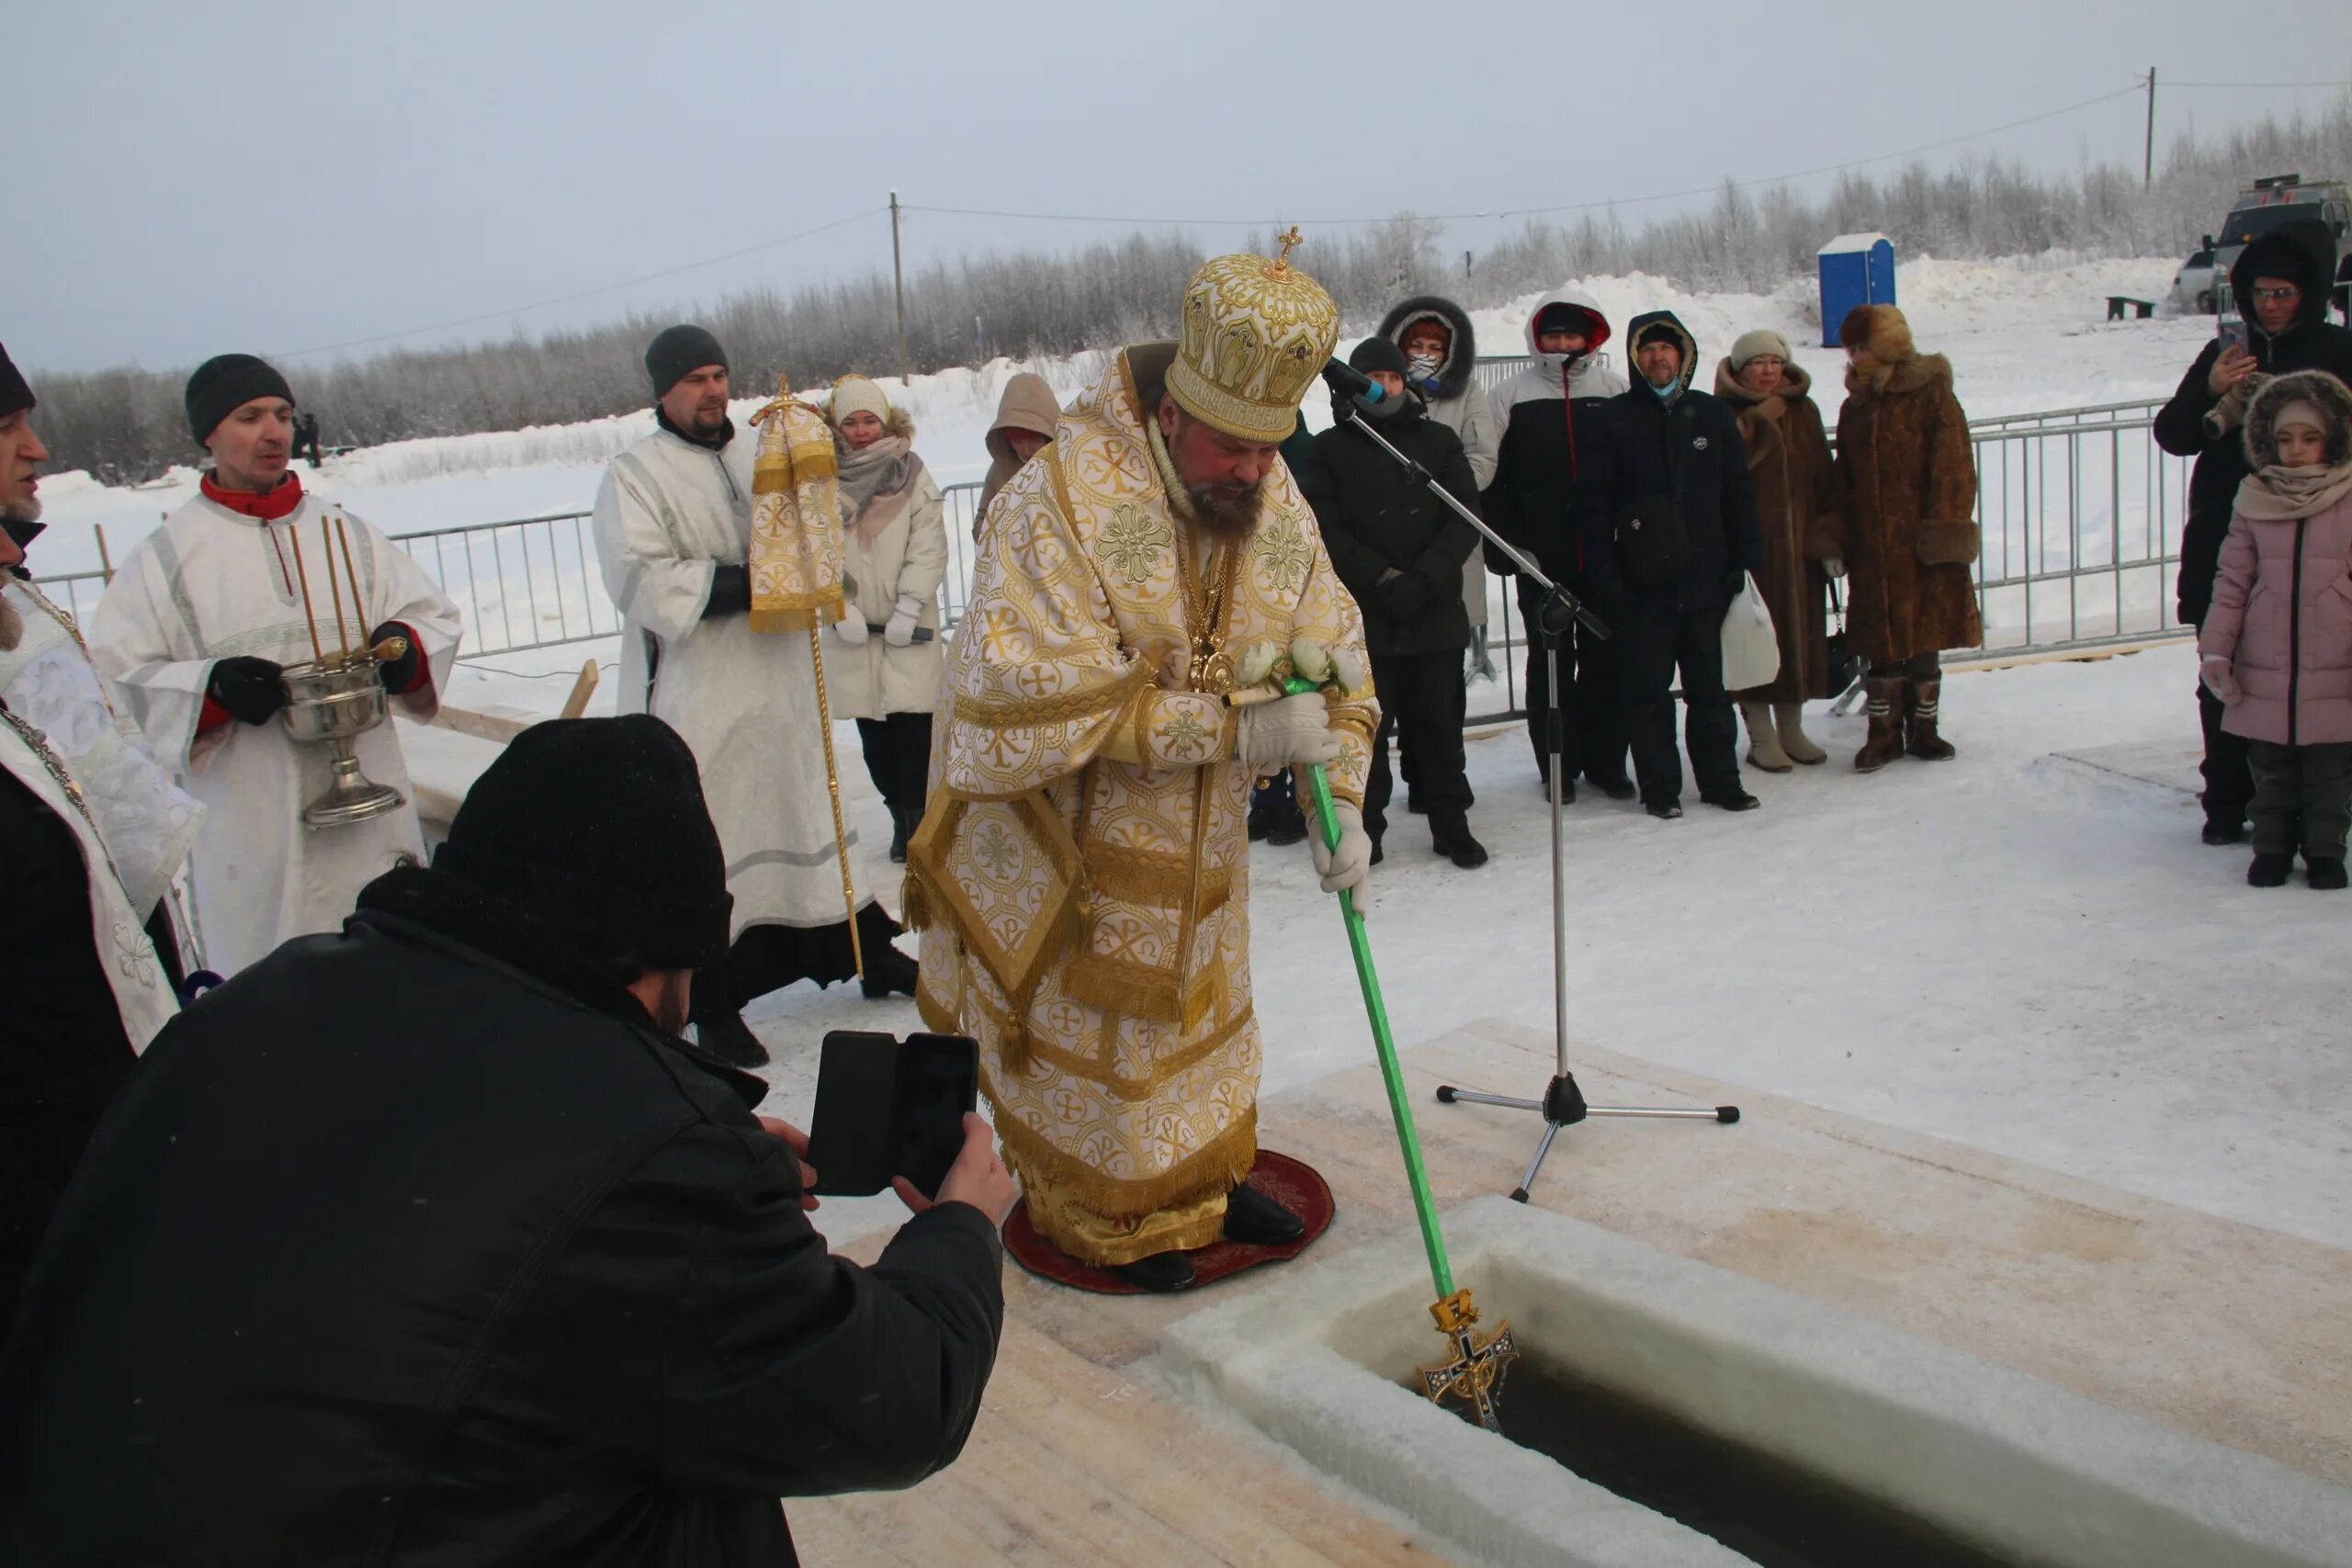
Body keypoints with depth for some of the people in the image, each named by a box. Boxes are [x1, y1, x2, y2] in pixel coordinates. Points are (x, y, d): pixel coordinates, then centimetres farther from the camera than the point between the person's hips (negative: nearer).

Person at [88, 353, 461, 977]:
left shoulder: (346, 534, 10)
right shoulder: (166, 556, 0)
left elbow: (436, 617, 12)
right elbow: (115, 675, -1)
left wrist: (406, 646, -10)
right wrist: (212, 688, -18)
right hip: (247, 824, -3)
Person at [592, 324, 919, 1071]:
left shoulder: (760, 455, 11)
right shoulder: (635, 476, -6)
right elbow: (643, 581, -18)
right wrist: (744, 583, -21)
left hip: (782, 687, 6)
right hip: (695, 706, -5)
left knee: (809, 811, 17)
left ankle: (867, 953, 30)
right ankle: (715, 1005, 11)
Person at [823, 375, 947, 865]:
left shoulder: (912, 474, 0)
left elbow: (929, 549, -4)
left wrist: (908, 609, -12)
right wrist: (840, 609, -11)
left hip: (909, 627, -2)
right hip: (852, 628, 2)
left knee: (912, 723, -5)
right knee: (872, 729, 4)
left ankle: (914, 816, 4)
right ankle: (901, 815, 14)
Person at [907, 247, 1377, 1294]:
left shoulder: (1280, 510, -8)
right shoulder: (1059, 501, -29)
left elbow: (1334, 663, -1)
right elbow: (1040, 706, -34)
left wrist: (1341, 803, -15)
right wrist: (1234, 729, -32)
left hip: (1195, 834, 6)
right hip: (1057, 832, -6)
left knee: (1202, 1005, 21)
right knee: (1089, 1031, 8)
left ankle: (1207, 1175, 43)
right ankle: (1112, 1216, 30)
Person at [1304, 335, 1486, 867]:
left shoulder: (1439, 441, 9)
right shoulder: (1331, 449, 5)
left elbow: (1465, 518, 1)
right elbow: (1327, 529, -4)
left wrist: (1424, 579, -12)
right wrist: (1385, 578, -15)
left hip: (1436, 613, 1)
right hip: (1363, 617, -1)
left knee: (1440, 725, 8)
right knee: (1367, 728, 3)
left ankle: (1451, 824, 20)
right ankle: (1365, 830, 14)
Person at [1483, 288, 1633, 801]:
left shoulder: (1615, 389, 7)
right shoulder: (1513, 395, 4)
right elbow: (1492, 476, 2)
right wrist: (1501, 545, -4)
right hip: (1541, 556, -1)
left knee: (1606, 657, 5)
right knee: (1549, 660, 5)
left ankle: (1607, 761, 16)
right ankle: (1558, 765, 13)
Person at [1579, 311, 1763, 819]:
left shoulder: (1712, 415, 10)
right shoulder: (1615, 418, 3)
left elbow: (1739, 493, 12)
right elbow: (1593, 500, 0)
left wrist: (1745, 561, 5)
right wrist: (1603, 568, -8)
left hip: (1705, 577, 2)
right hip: (1642, 582, -2)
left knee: (1710, 686, 9)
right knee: (1648, 691, 3)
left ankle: (1720, 779, 19)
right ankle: (1659, 787, 12)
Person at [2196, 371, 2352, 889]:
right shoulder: (2255, 500, 3)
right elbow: (2232, 580, 4)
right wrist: (2215, 649, -2)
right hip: (2263, 673, 1)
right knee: (2271, 772, 12)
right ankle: (2272, 848, 27)